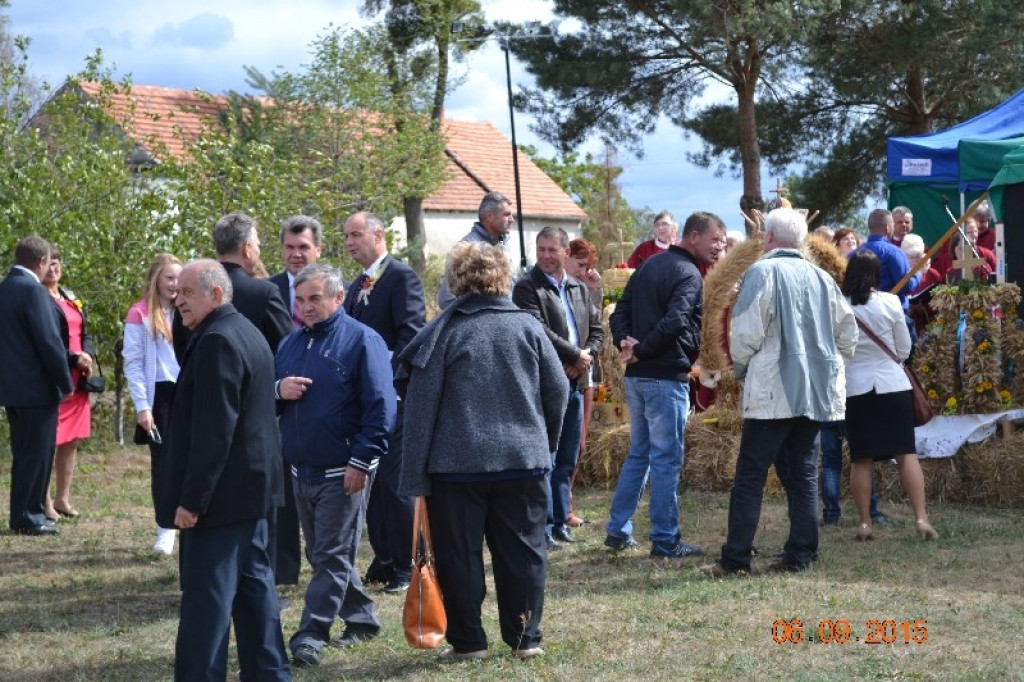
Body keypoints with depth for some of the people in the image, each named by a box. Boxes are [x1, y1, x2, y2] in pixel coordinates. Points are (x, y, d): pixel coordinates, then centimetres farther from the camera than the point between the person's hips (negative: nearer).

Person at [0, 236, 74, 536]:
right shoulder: (33, 291, -17)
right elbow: (48, 340, -20)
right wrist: (65, 382, -10)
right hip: (38, 387, -9)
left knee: (24, 453, 15)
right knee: (36, 454, -1)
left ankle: (25, 513, 21)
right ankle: (28, 518, 3)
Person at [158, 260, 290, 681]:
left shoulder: (216, 342, -18)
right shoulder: (247, 334, 14)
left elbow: (213, 431, -23)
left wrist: (191, 499, -21)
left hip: (223, 493, -10)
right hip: (253, 487, 10)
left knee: (205, 599, -7)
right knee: (253, 584, 15)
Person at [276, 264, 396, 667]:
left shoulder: (361, 340, -9)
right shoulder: (292, 343, 12)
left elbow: (381, 406, -14)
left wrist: (361, 460, -18)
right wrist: (279, 390, -8)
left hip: (343, 472, -7)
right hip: (300, 469, 8)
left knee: (331, 557, -4)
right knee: (321, 554, 14)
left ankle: (311, 635, -3)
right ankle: (361, 619, 27)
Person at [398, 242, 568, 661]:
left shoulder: (442, 331, -5)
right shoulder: (527, 327, 1)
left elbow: (418, 401, -7)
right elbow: (558, 389, 4)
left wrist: (417, 469, -2)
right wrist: (545, 441, 19)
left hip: (456, 462, -2)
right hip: (523, 458, 2)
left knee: (459, 555, 6)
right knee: (523, 550, 9)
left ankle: (467, 641, 9)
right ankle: (525, 638, 12)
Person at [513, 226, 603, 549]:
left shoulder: (579, 289, 16)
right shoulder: (527, 288, -6)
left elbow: (596, 329, 16)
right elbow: (539, 331, -16)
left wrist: (586, 357, -3)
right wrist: (576, 355, -13)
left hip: (574, 383, 7)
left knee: (567, 460, 11)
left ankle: (560, 522, 19)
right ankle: (544, 526, -3)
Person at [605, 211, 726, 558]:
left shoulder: (648, 266, 16)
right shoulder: (688, 275, -11)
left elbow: (620, 313, 13)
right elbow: (674, 322, -25)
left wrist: (627, 343, -3)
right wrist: (640, 351, -15)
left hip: (637, 376, 8)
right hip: (667, 378, -8)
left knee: (638, 454, 17)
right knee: (666, 459, -2)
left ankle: (618, 531, 18)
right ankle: (665, 540, 2)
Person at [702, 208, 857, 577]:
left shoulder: (763, 272, -7)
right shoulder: (821, 277, 11)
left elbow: (747, 332, -12)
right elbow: (848, 334, 12)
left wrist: (740, 367, 6)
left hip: (773, 391, -6)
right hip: (816, 392, 6)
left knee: (750, 476, -4)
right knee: (803, 473, 10)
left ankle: (735, 558, -5)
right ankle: (801, 553, 9)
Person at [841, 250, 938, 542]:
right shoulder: (889, 302, -7)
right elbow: (904, 349, 2)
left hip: (855, 388, 1)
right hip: (892, 384, -1)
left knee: (861, 459, 7)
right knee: (907, 453, 2)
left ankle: (865, 524, 6)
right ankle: (921, 518, -4)